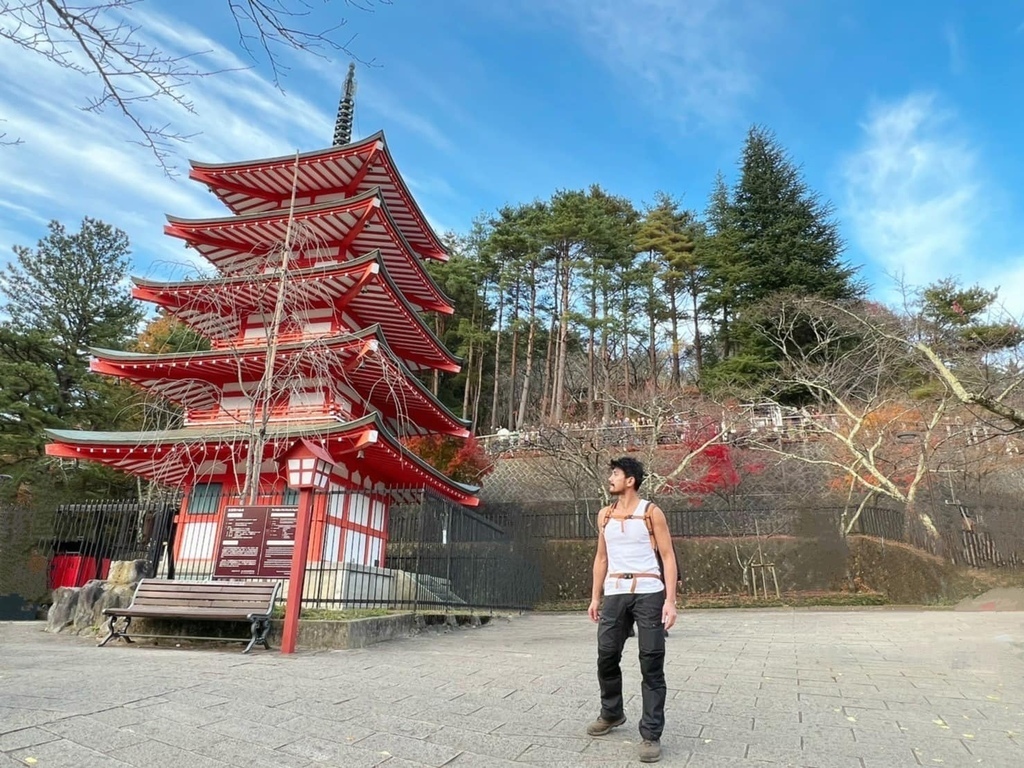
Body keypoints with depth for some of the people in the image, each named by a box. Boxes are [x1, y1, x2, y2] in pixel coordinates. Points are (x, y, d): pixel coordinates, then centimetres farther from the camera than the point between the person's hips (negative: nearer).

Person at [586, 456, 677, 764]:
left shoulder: (651, 512, -3)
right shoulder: (605, 515, 12)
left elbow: (668, 557, -4)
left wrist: (670, 600, -12)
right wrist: (595, 597, 12)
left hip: (648, 593, -5)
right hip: (615, 594, 5)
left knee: (651, 664, -2)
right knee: (606, 657, 9)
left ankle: (651, 734, 6)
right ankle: (611, 714, 32)